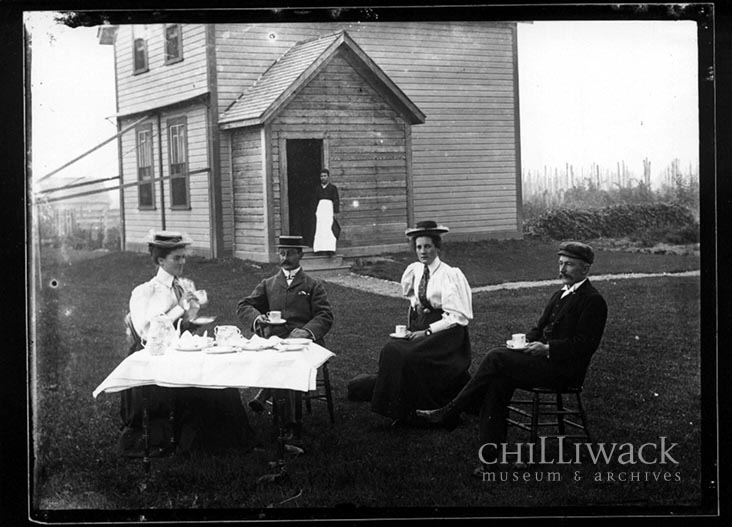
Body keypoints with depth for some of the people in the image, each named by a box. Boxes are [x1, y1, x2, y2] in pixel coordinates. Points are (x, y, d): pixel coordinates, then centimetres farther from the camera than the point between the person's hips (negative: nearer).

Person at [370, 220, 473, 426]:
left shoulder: (450, 275, -13)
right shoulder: (414, 270, 7)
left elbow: (456, 317, -15)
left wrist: (427, 332, -19)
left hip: (446, 331, -7)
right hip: (421, 325, 7)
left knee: (411, 356, -27)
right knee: (391, 350, -16)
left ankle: (416, 413, -13)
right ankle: (399, 411, -9)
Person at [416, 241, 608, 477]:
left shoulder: (593, 301, -7)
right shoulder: (560, 295, 22)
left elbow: (585, 344, -15)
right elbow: (539, 328, 24)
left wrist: (547, 348, -20)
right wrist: (526, 342, 2)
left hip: (564, 370, -8)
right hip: (543, 360, 8)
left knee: (496, 358, -21)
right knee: (497, 382, -19)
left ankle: (449, 412, -13)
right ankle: (489, 457, -19)